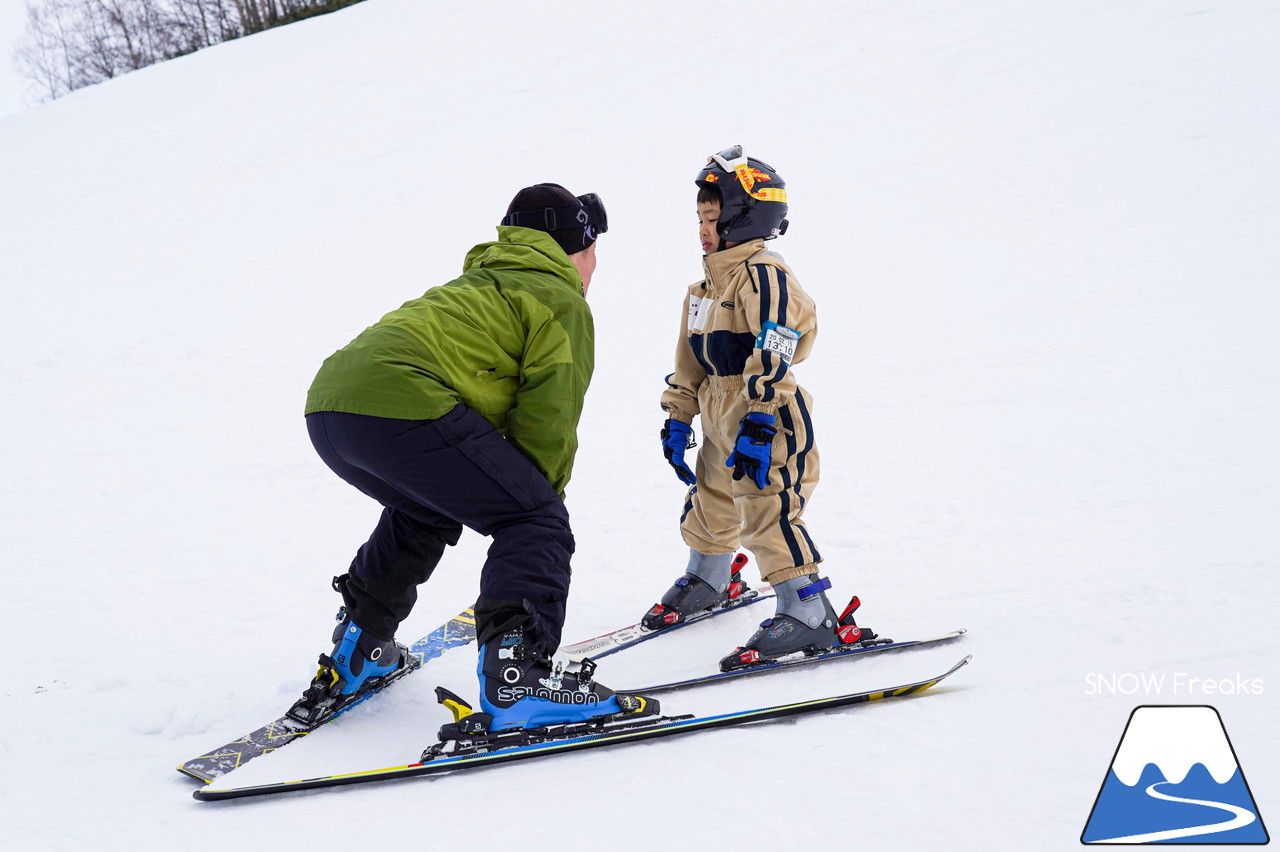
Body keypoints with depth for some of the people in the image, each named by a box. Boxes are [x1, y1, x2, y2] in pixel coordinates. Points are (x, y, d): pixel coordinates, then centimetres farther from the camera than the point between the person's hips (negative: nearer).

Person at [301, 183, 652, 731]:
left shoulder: (477, 285, 38)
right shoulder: (562, 303, 11)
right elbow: (547, 420, 2)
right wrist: (541, 498, 14)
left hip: (327, 405, 9)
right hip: (402, 405, -9)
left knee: (426, 511, 34)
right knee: (535, 519, -3)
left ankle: (356, 653, 33)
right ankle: (514, 675, -19)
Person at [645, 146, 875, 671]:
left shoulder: (763, 273, -16)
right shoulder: (708, 284, 16)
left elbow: (773, 355, -25)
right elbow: (689, 360, 22)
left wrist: (758, 423, -30)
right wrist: (678, 418, 20)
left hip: (766, 418, -10)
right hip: (720, 418, 10)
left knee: (766, 512, -17)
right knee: (709, 504, 24)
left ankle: (808, 613, -15)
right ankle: (708, 581, 48)